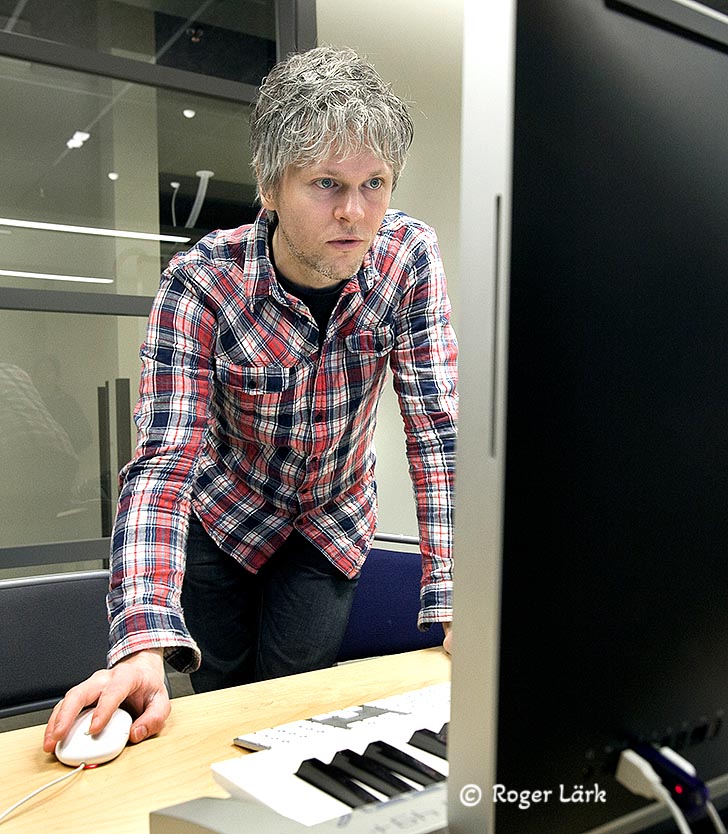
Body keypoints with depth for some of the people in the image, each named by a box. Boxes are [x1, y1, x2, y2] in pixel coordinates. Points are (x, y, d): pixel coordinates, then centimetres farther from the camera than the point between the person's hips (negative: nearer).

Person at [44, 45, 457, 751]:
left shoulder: (409, 257, -22)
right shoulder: (201, 279, -27)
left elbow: (437, 428, -21)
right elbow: (165, 459, -32)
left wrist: (454, 599, -28)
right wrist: (144, 645, -45)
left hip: (333, 522, 1)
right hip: (222, 515, 0)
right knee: (222, 700, 11)